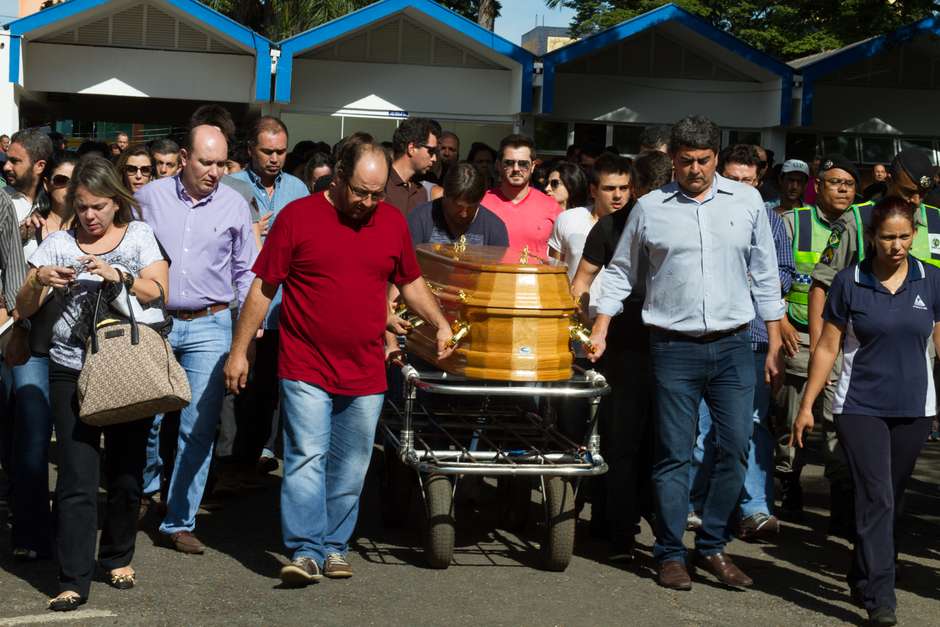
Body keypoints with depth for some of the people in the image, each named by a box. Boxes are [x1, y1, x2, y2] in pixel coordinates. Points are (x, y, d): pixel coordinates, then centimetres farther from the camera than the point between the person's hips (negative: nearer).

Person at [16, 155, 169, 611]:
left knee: (126, 471, 8)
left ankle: (118, 558, 27)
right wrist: (38, 281, -18)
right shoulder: (59, 243, 6)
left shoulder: (138, 236, 6)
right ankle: (73, 580, -4)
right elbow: (23, 309, 3)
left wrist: (117, 275, -20)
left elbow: (158, 292, -5)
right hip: (72, 371, 0)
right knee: (77, 478, -6)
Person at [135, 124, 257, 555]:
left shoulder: (235, 205, 3)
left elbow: (246, 272, 10)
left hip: (209, 327, 0)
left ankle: (179, 521, 7)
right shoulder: (149, 197, 1)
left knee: (198, 428, -1)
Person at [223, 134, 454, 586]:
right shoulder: (298, 216, -4)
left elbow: (411, 283, 20)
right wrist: (239, 351, -2)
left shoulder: (392, 221, 7)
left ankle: (334, 547, 20)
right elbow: (262, 289, -1)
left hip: (365, 374, 4)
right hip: (305, 368, -3)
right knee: (307, 457, -10)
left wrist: (440, 324, 6)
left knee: (350, 468, 9)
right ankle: (306, 552, -8)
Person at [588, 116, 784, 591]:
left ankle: (712, 547, 16)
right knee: (674, 454, 1)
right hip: (674, 349, -2)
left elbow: (765, 274, 9)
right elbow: (621, 273, 10)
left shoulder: (747, 201, 5)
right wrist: (599, 332, 2)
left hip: (733, 346, 2)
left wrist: (775, 344, 7)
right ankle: (670, 553, 11)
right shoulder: (649, 208, 2)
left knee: (735, 449, 2)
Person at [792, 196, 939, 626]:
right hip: (860, 408, -3)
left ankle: (863, 579, 31)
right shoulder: (849, 282, -3)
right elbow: (828, 347, 1)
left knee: (890, 501, 13)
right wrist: (807, 405, 0)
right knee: (876, 499, -12)